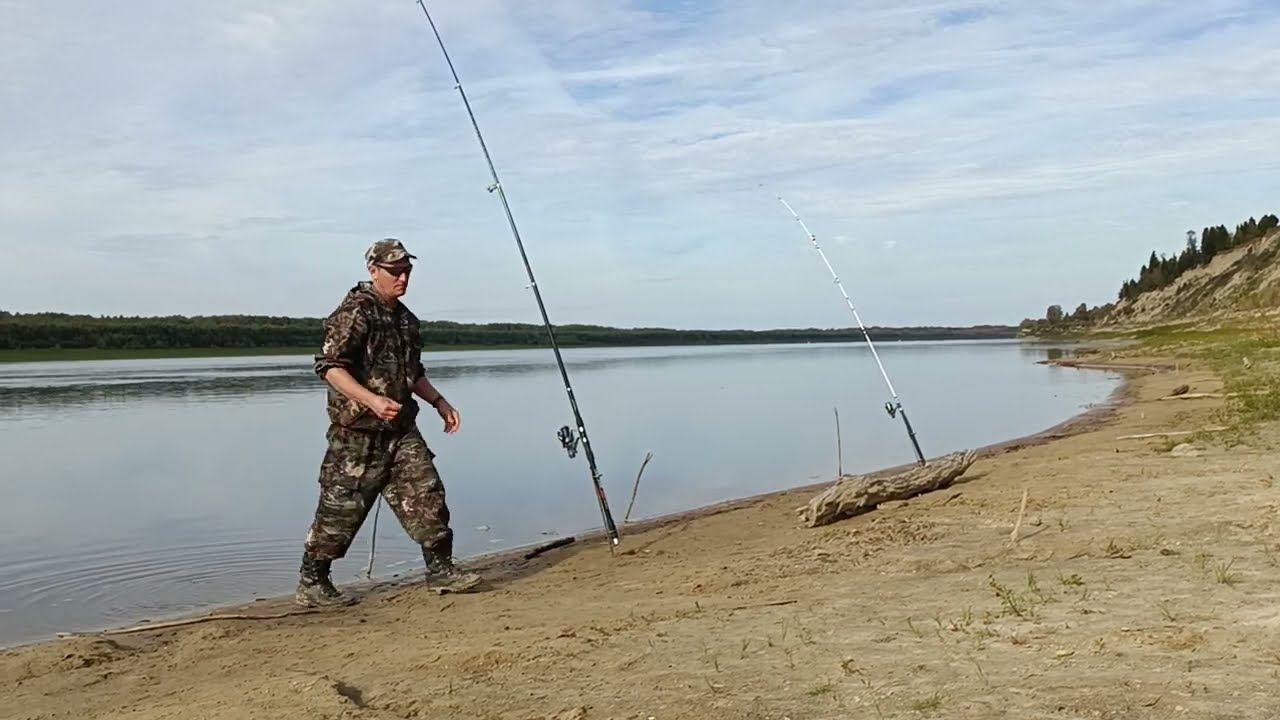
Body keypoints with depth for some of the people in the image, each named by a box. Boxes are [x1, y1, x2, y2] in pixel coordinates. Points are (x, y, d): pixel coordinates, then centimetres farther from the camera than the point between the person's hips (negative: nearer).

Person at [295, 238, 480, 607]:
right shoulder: (354, 312, -12)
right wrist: (372, 401, -29)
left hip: (401, 429, 8)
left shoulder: (406, 319, 15)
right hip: (358, 431, -7)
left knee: (427, 494, 2)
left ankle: (441, 570, 12)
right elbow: (329, 366, -19)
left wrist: (439, 402, 15)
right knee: (341, 508, 1)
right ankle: (311, 584, 15)